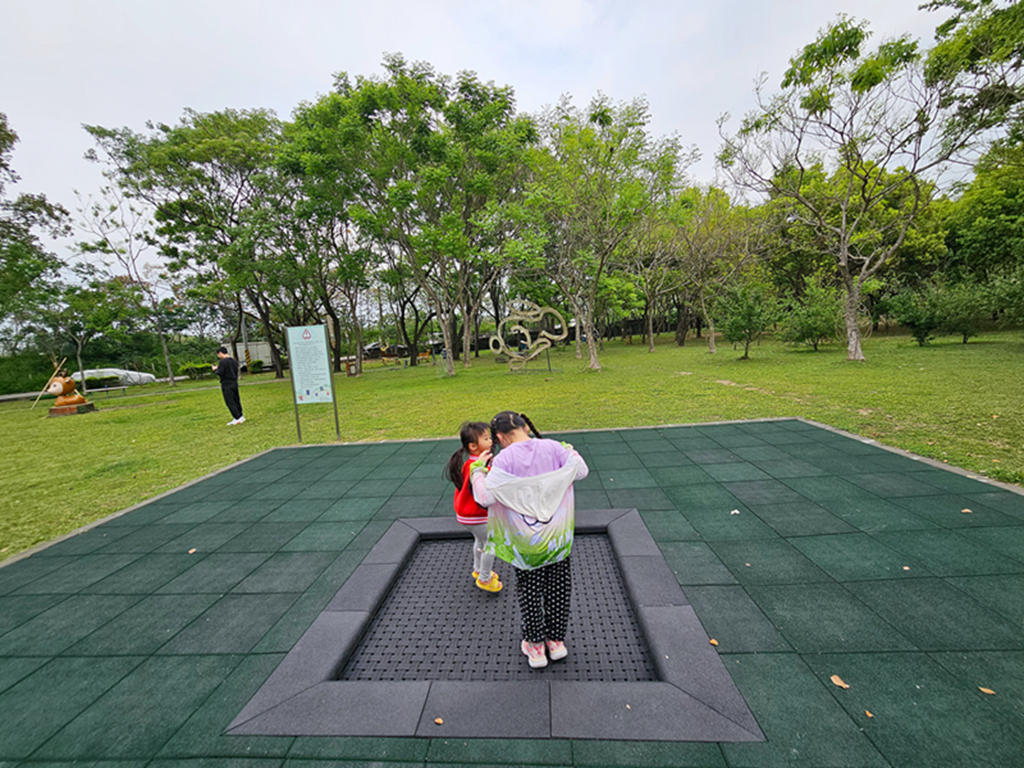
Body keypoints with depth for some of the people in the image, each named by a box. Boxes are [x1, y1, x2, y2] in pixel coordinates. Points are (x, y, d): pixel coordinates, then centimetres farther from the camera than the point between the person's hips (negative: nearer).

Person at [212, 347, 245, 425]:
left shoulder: (223, 362, -14)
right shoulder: (234, 361, 10)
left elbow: (220, 373, -16)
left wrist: (215, 369, 1)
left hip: (227, 384, -8)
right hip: (234, 383, 8)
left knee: (230, 402, -3)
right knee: (236, 400, 13)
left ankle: (238, 418, -5)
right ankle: (240, 417, 16)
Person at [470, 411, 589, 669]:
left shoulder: (504, 459, -19)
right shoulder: (553, 448, -11)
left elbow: (485, 497, -22)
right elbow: (581, 471, -4)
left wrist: (477, 469, -7)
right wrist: (570, 451, 14)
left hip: (525, 542, -2)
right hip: (557, 535, 3)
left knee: (529, 592, 19)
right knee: (558, 587, 22)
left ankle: (535, 647, 35)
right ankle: (556, 641, 39)